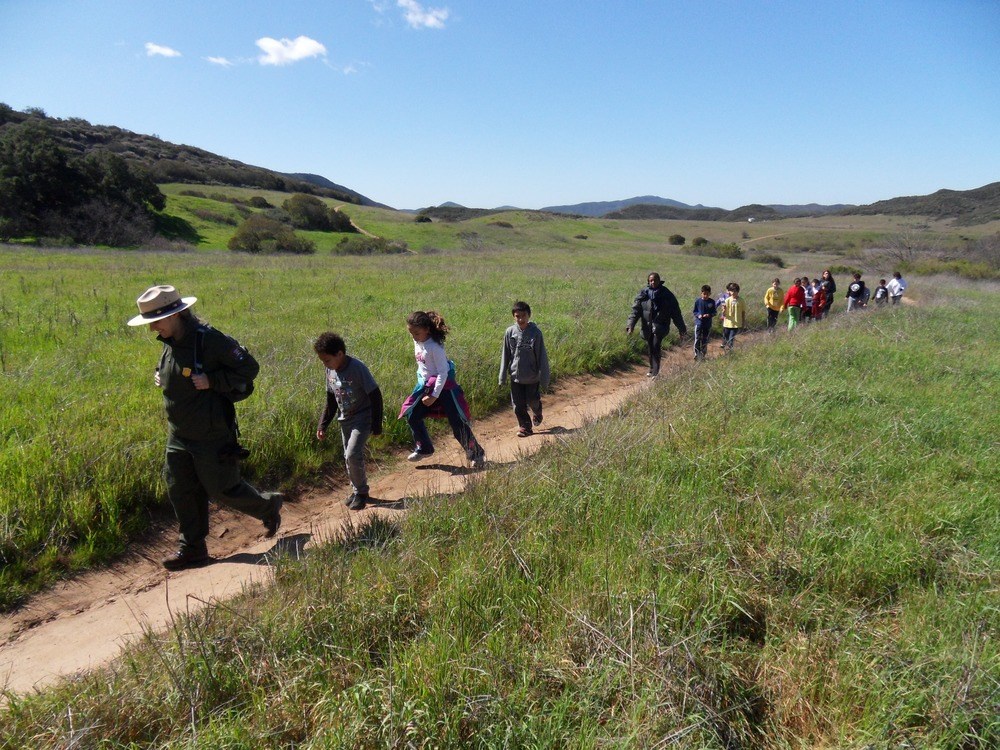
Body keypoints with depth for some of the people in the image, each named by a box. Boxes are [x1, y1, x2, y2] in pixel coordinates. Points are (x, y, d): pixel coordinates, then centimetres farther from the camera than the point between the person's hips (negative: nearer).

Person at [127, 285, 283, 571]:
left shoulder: (210, 340, -20)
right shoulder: (169, 342, 6)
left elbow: (249, 368, -17)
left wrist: (211, 381, -25)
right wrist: (159, 376, 5)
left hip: (212, 435, -8)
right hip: (178, 434, 8)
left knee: (222, 489, 3)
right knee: (180, 490, 10)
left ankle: (268, 506, 29)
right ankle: (192, 548, 23)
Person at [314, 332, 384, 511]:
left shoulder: (358, 368, -23)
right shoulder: (330, 371, -2)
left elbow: (375, 396, -17)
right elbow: (331, 401, 10)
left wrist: (377, 425, -15)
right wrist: (322, 425, 5)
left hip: (362, 418, -7)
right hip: (345, 420, 7)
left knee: (352, 455, -17)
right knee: (349, 457, 12)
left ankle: (362, 491, 3)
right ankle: (357, 491, 29)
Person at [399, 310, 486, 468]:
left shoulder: (434, 347, -24)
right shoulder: (417, 342, 1)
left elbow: (443, 373, -23)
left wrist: (434, 396, -20)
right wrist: (422, 382, 17)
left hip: (444, 386, -8)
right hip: (426, 385, 8)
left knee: (457, 422, -6)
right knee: (412, 415, 4)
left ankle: (477, 455, 8)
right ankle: (423, 449, 23)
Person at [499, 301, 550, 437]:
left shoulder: (535, 333, -13)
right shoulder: (510, 332, -8)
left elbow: (542, 356, -9)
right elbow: (505, 355, 0)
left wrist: (544, 378, -8)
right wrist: (502, 377, 1)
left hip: (532, 376, -2)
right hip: (516, 376, 2)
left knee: (533, 401, 14)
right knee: (518, 405, 6)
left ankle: (537, 414, 46)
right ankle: (525, 426, 23)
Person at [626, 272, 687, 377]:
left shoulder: (666, 294, 0)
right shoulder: (643, 294, 3)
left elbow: (675, 312, 4)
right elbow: (636, 310, 0)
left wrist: (682, 328, 6)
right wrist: (630, 325, -12)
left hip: (660, 326, -3)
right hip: (647, 326, 3)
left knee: (656, 346, -16)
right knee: (650, 348, 10)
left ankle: (655, 372, -14)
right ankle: (652, 370, 25)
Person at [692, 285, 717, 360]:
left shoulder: (712, 302, -1)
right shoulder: (698, 301, -4)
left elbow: (714, 313, 4)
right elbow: (695, 311, 4)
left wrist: (709, 315, -17)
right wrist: (698, 315, -17)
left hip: (708, 324, 1)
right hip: (698, 323, -1)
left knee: (705, 341, 9)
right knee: (697, 340, -5)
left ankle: (703, 355, 20)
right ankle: (697, 354, 4)